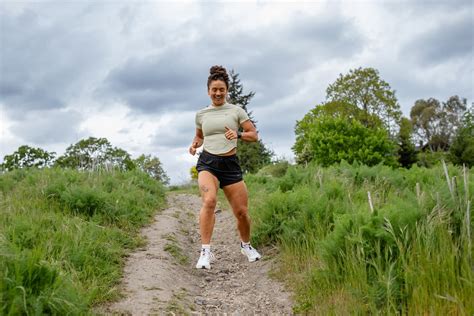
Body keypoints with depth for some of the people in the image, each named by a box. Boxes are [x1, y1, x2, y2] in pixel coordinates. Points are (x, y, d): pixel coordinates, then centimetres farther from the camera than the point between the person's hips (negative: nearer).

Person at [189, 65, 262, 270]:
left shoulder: (236, 111, 4)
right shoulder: (201, 114, 10)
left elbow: (254, 135, 3)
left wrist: (238, 134, -17)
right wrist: (194, 145, 3)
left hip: (230, 164, 0)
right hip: (207, 162, 0)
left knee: (242, 211, 2)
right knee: (209, 201, -29)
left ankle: (246, 245, 32)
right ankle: (205, 251, -25)